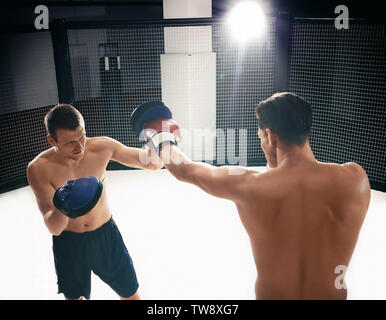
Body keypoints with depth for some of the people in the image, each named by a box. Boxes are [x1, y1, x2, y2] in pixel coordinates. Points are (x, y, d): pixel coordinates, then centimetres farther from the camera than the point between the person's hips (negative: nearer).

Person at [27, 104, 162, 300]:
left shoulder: (101, 147, -17)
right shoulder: (38, 169, -21)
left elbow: (152, 164, -8)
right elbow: (53, 228, -24)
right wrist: (62, 209, -47)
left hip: (106, 235, 1)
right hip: (68, 243, -1)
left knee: (131, 295, 13)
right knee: (74, 297, 18)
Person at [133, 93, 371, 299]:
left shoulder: (246, 185, -19)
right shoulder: (356, 180, -18)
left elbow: (184, 169, -4)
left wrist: (161, 139, 16)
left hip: (269, 294, -1)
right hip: (331, 294, 2)